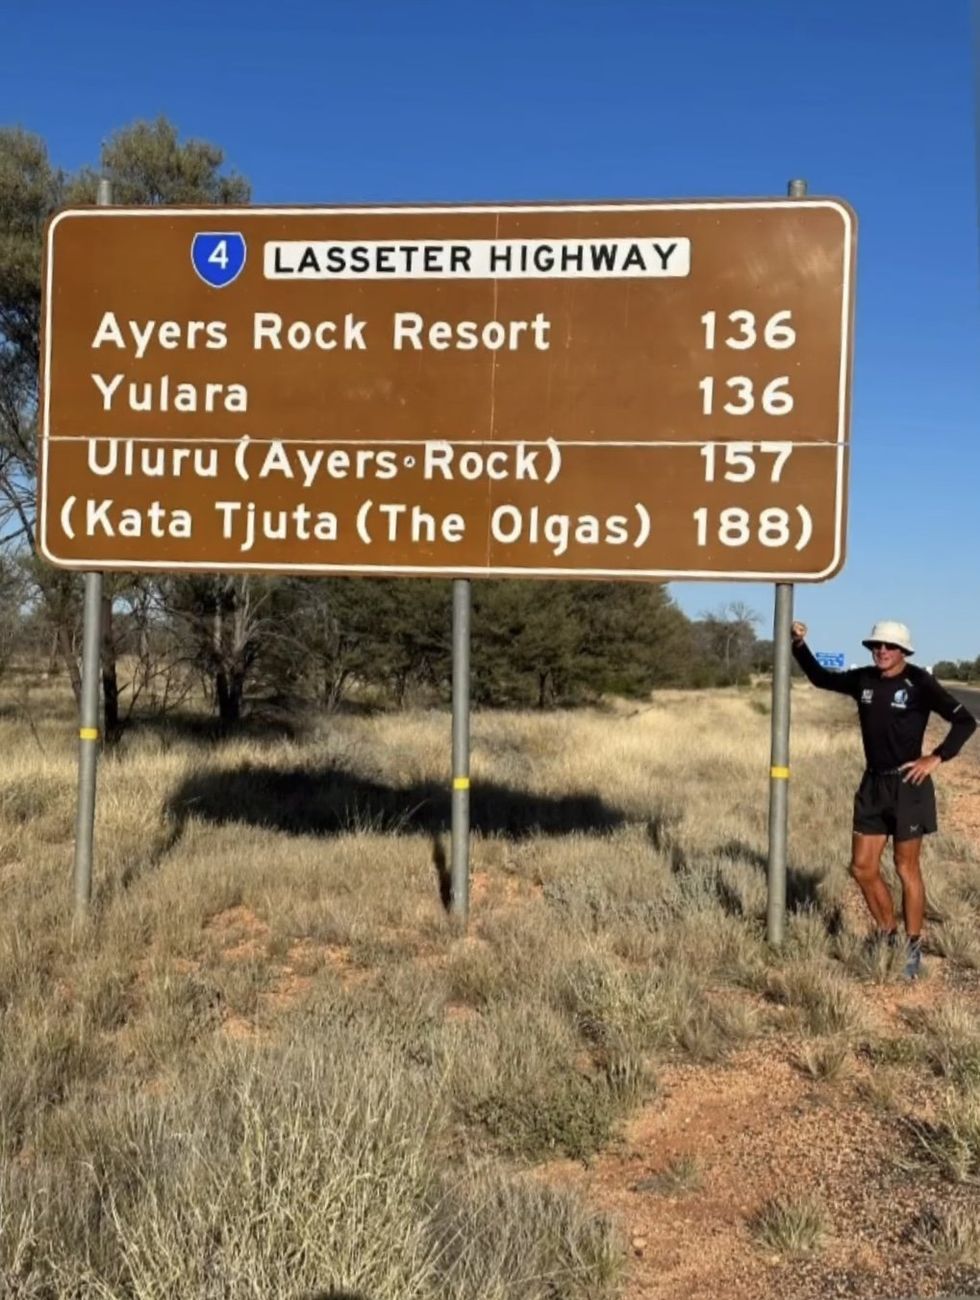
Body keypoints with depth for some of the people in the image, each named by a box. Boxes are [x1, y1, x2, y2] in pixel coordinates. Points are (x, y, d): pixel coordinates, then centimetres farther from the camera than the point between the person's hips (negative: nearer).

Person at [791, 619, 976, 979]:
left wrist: (937, 758, -17)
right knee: (862, 868, 7)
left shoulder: (919, 683, -11)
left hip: (907, 786, -6)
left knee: (906, 868, 3)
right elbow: (821, 678, 20)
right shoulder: (863, 680, 5)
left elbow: (965, 721, -11)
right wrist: (799, 646, 9)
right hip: (872, 785, 6)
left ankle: (912, 947, 16)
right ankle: (886, 934, 27)